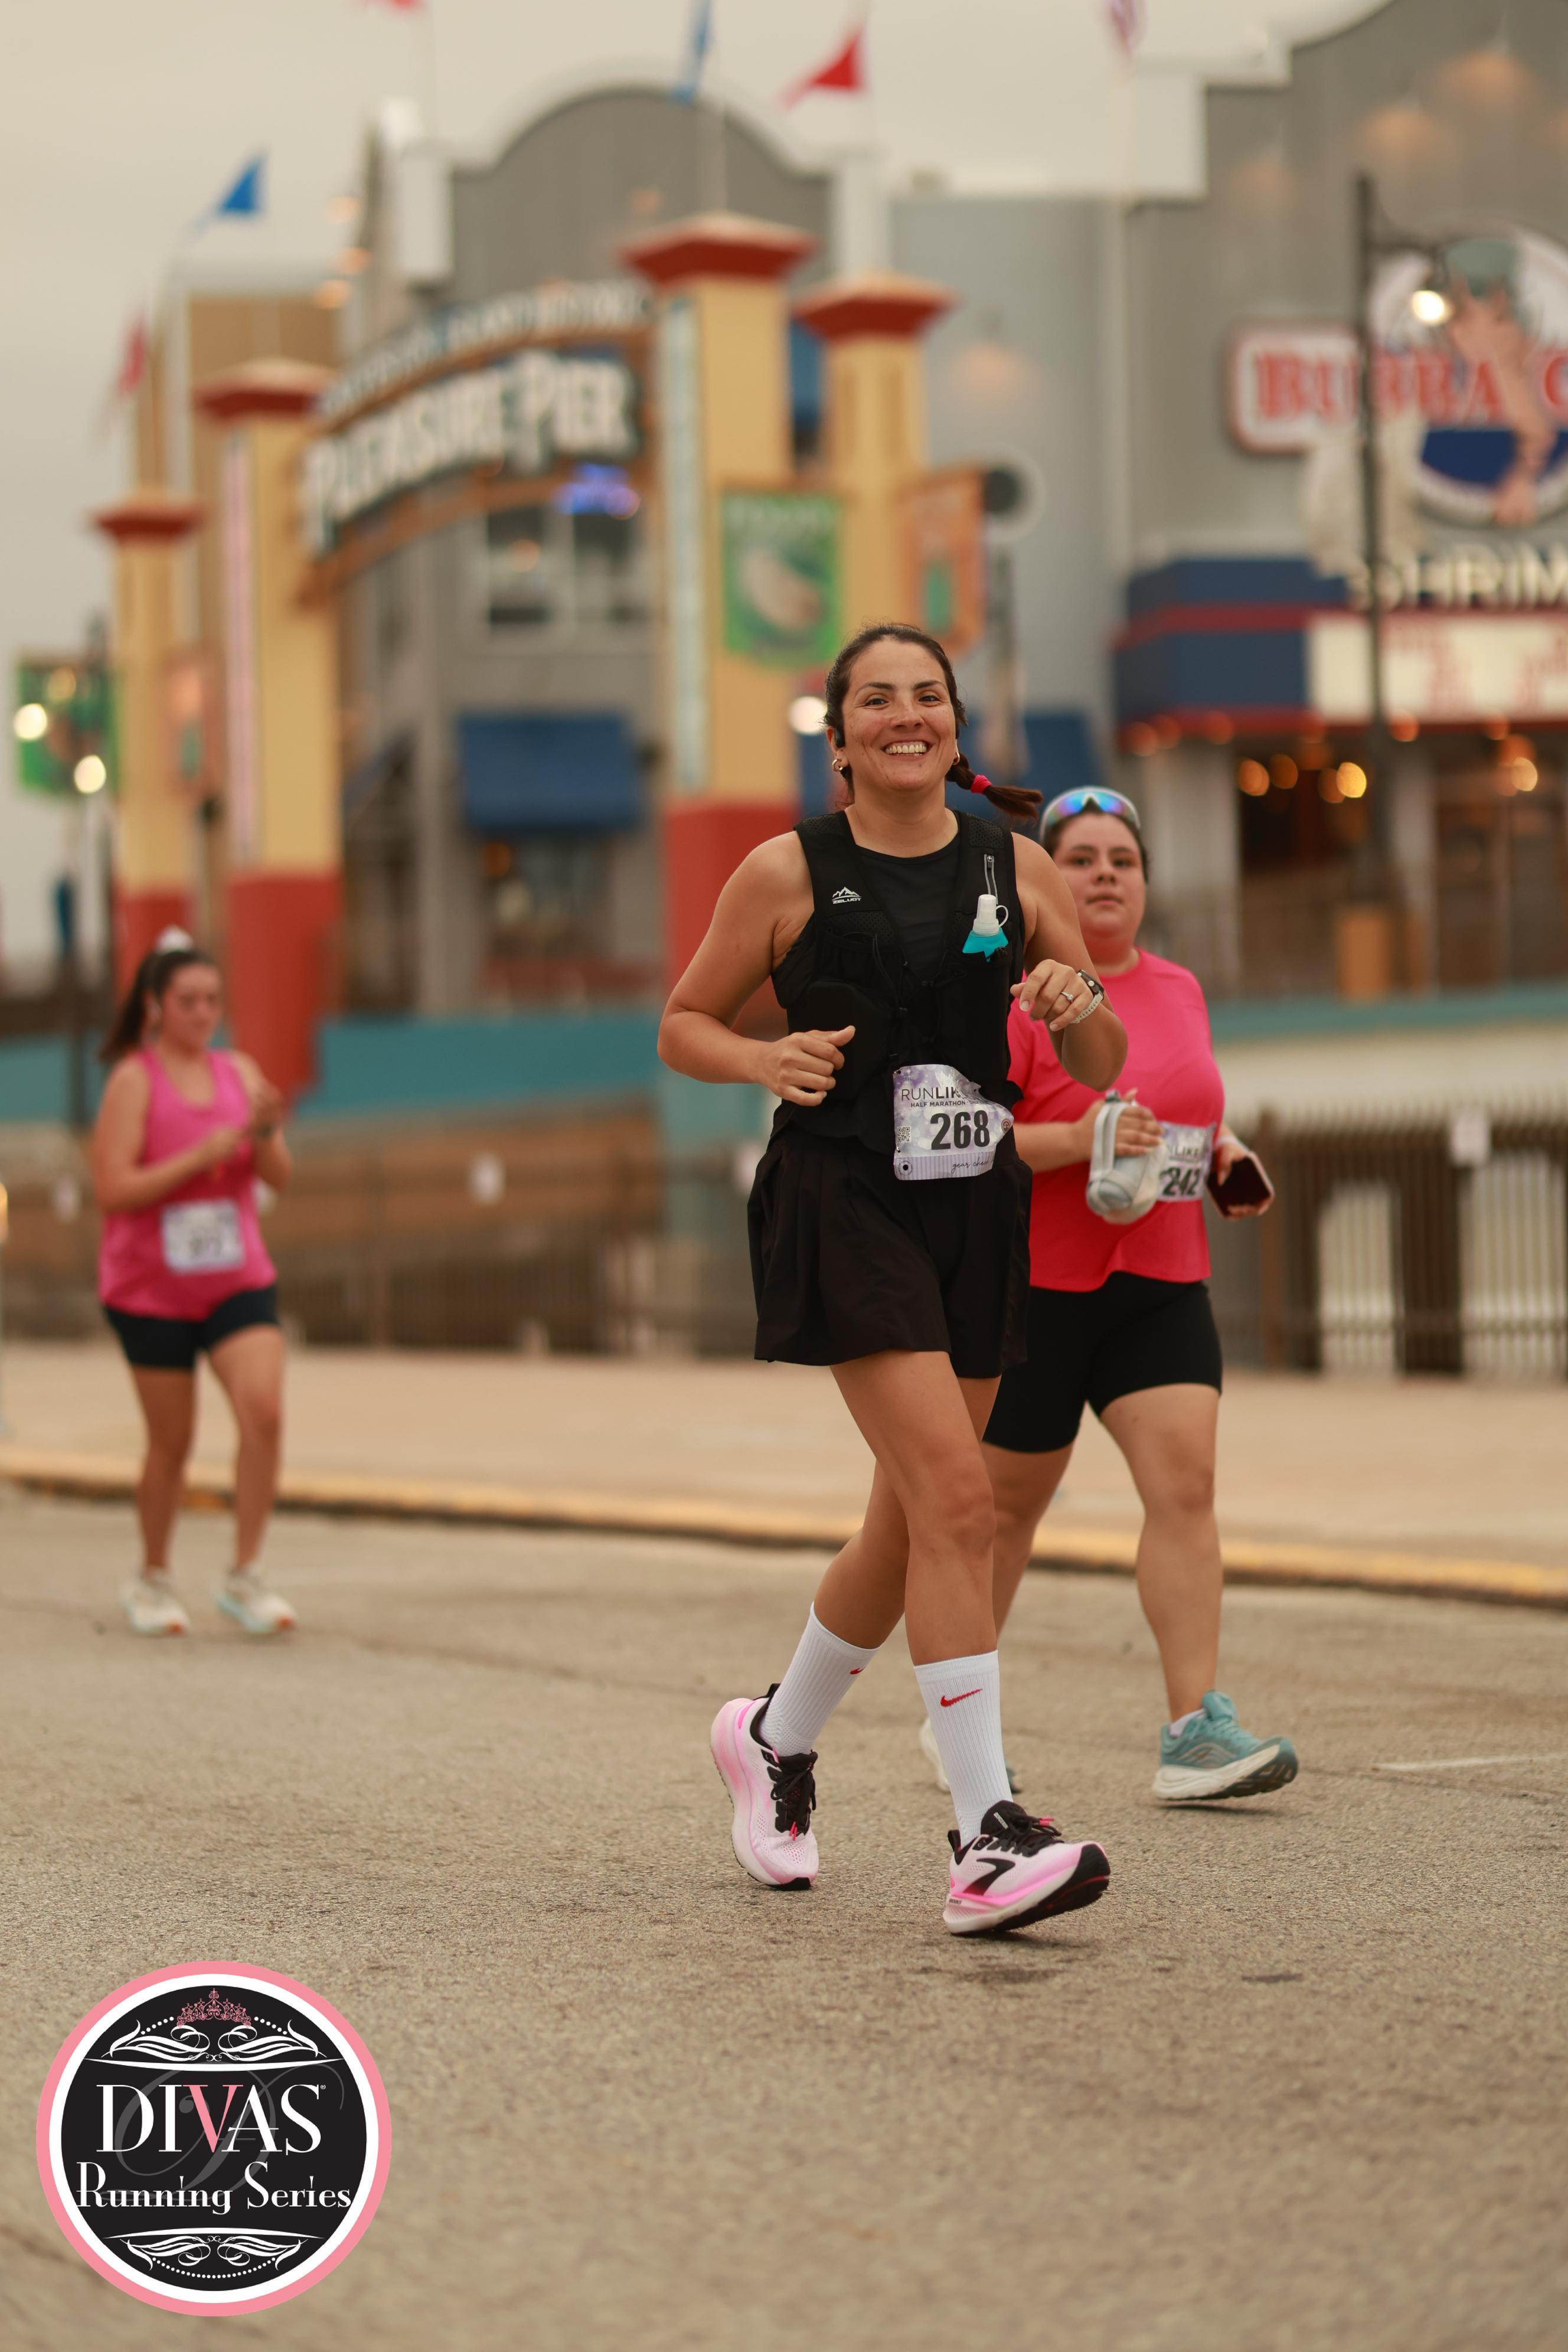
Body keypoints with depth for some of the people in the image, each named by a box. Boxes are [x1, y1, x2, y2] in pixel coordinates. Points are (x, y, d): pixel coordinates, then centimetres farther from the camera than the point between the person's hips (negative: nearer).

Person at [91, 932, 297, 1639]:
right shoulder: (134, 1080, -8)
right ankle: (152, 1581, 25)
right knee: (171, 1442, 3)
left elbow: (279, 1177, 6)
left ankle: (244, 1577, -7)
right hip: (150, 1289, -3)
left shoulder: (238, 1072, 6)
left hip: (238, 1281, 3)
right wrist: (202, 1155, -22)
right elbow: (113, 1189, -15)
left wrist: (263, 1133, -15)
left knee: (264, 1410, -16)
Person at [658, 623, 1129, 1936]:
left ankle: (777, 1740, 38)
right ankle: (987, 1838, -21)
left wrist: (1080, 1004, -12)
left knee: (911, 1529, 12)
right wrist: (765, 1060, -12)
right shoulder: (789, 874, 1)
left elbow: (1102, 1069, 11)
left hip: (978, 1209, 5)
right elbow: (682, 1027, 9)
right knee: (955, 1495, -19)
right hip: (846, 1202, -5)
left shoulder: (1015, 869, 9)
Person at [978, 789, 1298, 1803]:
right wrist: (1076, 1139, -27)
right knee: (1009, 1503, 7)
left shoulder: (1179, 989, 12)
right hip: (1037, 1282, -5)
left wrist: (1225, 1150, 9)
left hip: (1162, 1281, 5)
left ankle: (1196, 1729, -14)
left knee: (1186, 1481, -11)